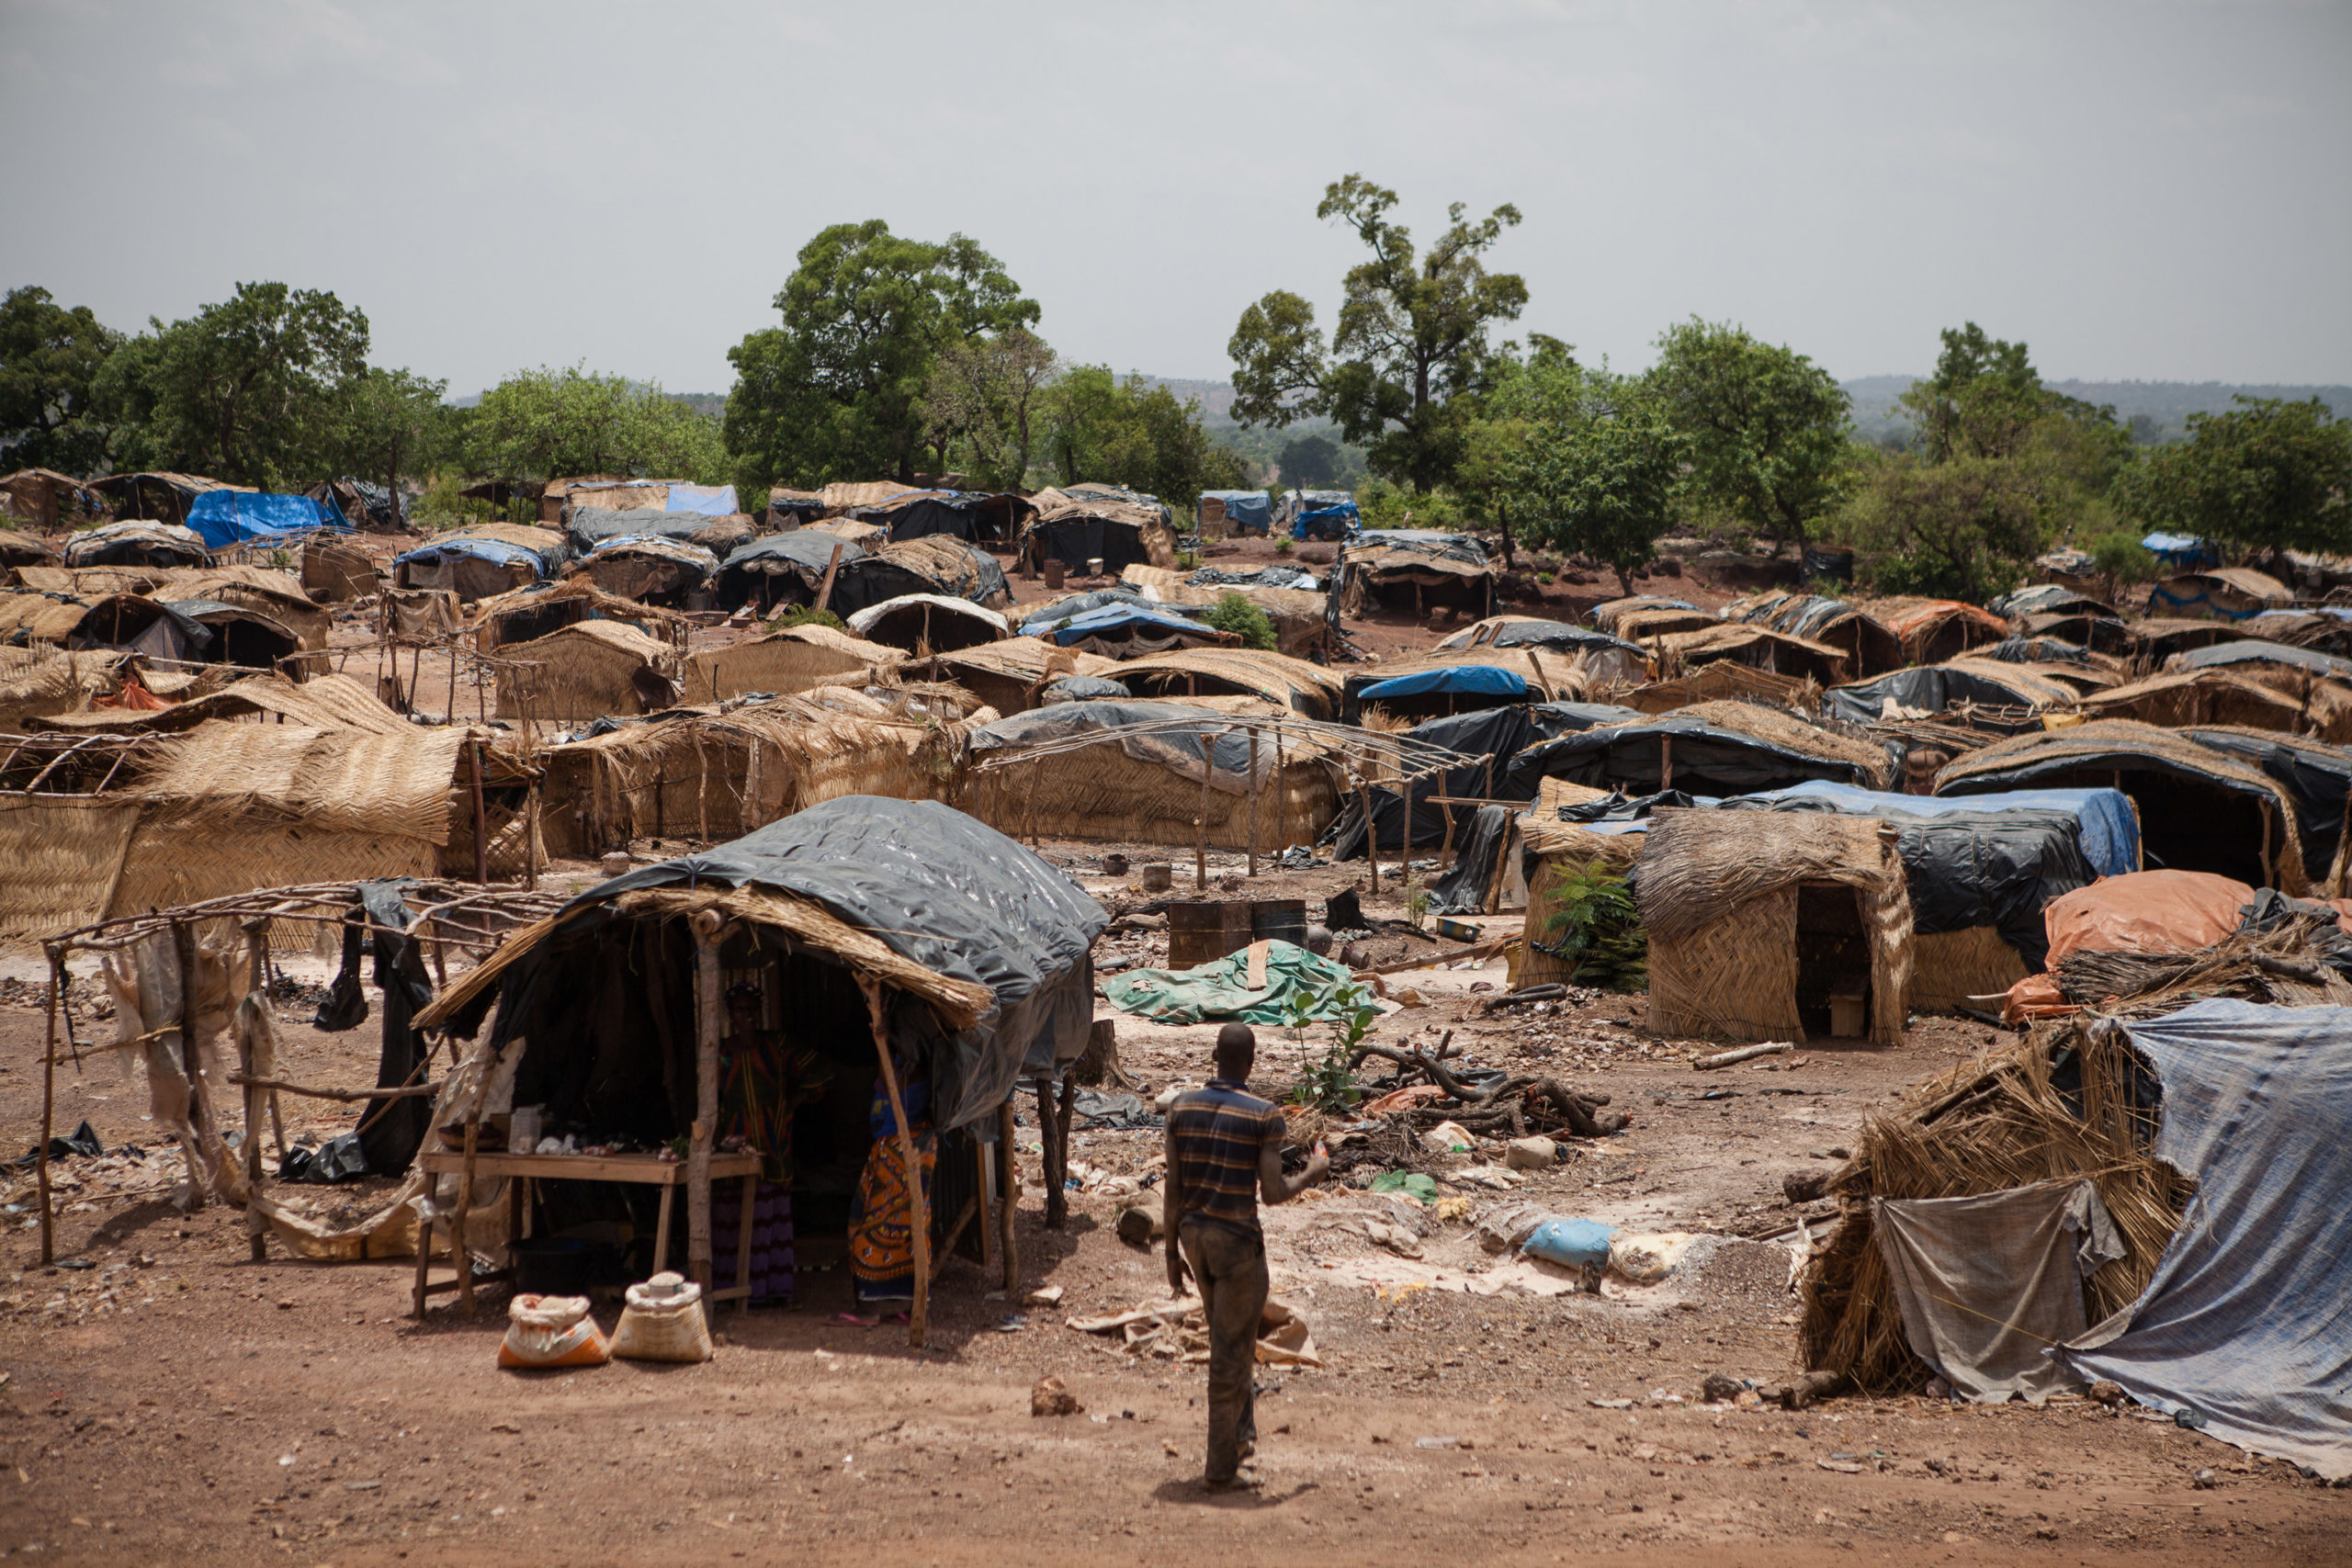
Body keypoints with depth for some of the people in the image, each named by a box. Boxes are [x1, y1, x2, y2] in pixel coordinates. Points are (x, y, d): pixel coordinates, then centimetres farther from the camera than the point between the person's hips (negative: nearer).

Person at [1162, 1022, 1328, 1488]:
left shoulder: (1182, 1108, 0)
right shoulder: (1265, 1117, -14)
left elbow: (1173, 1188, 2)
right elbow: (1273, 1193, -14)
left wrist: (1173, 1253, 9)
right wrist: (1312, 1174, 6)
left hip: (1193, 1235, 5)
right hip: (1238, 1240, -5)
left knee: (1226, 1334, 24)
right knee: (1231, 1350, 3)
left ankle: (1241, 1431, 23)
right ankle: (1221, 1464, 8)